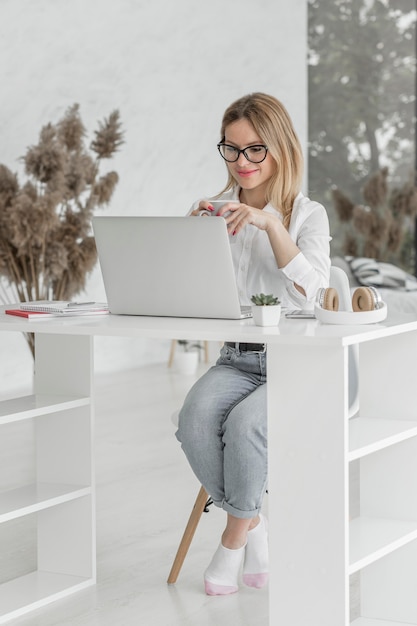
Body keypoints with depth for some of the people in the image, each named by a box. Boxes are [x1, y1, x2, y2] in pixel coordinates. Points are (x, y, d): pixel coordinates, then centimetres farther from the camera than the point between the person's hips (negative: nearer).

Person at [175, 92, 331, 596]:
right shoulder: (213, 213, 11)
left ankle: (236, 535, -7)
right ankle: (255, 526, -7)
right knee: (195, 418, -29)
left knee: (245, 422, -32)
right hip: (235, 360, 3)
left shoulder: (307, 215, 3)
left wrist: (271, 224, -24)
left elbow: (308, 289, -14)